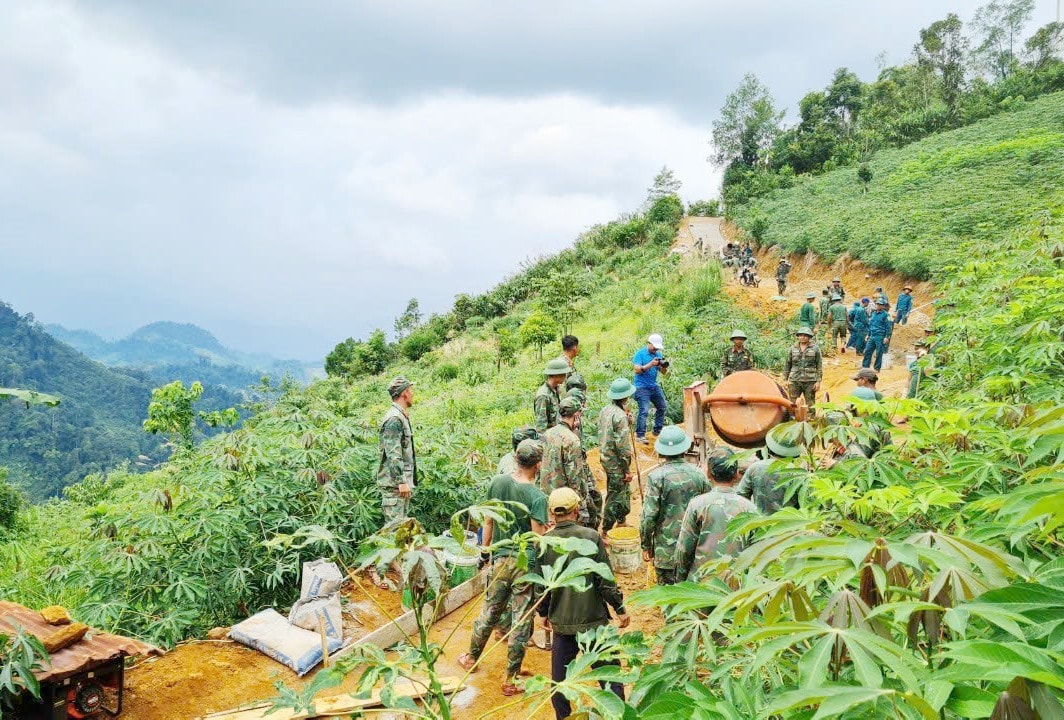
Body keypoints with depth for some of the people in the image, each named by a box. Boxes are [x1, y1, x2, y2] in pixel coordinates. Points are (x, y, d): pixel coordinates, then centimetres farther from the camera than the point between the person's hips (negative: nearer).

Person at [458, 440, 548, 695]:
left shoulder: (497, 483, -4)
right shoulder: (537, 497, -19)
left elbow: (488, 522, 5)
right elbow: (538, 537, -18)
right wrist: (550, 529, 1)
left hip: (500, 558, 4)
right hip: (526, 563, -4)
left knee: (490, 610, 22)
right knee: (521, 619, 8)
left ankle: (471, 657, 40)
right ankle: (511, 679, 18)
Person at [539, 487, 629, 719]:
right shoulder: (591, 537, -12)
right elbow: (605, 579, -10)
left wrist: (543, 613, 18)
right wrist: (620, 608, 3)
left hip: (561, 622, 2)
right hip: (593, 620, -2)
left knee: (559, 678, 17)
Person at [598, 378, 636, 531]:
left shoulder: (605, 410, 4)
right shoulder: (620, 416, -23)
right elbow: (622, 446, -22)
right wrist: (627, 470, -15)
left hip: (605, 457, 9)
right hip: (616, 462, -9)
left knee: (625, 491, 24)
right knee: (616, 496, 3)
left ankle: (621, 521, 38)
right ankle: (606, 531, 11)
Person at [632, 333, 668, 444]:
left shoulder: (658, 355, 8)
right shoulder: (640, 354, -9)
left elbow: (664, 373, 8)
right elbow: (637, 369, -18)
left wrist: (664, 367, -15)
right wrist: (651, 364, -26)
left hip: (654, 386, 7)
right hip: (642, 387, -7)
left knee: (662, 406, 13)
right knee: (644, 411, -15)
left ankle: (658, 430, 27)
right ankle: (640, 435, -11)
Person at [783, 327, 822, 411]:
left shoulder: (815, 349, 3)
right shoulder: (793, 348, 9)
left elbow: (819, 366, 2)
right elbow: (787, 364, 12)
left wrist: (818, 381, -5)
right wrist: (785, 379, 7)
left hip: (810, 381, -1)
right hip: (795, 381, 1)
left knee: (810, 405, 3)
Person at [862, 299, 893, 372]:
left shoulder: (885, 315, -6)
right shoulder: (873, 314, 15)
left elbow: (888, 327, -9)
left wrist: (887, 337, -14)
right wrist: (868, 335, 22)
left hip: (880, 337, -6)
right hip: (872, 336, 6)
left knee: (878, 353, 0)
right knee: (867, 351, 3)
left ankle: (877, 368, 9)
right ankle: (865, 366, 9)